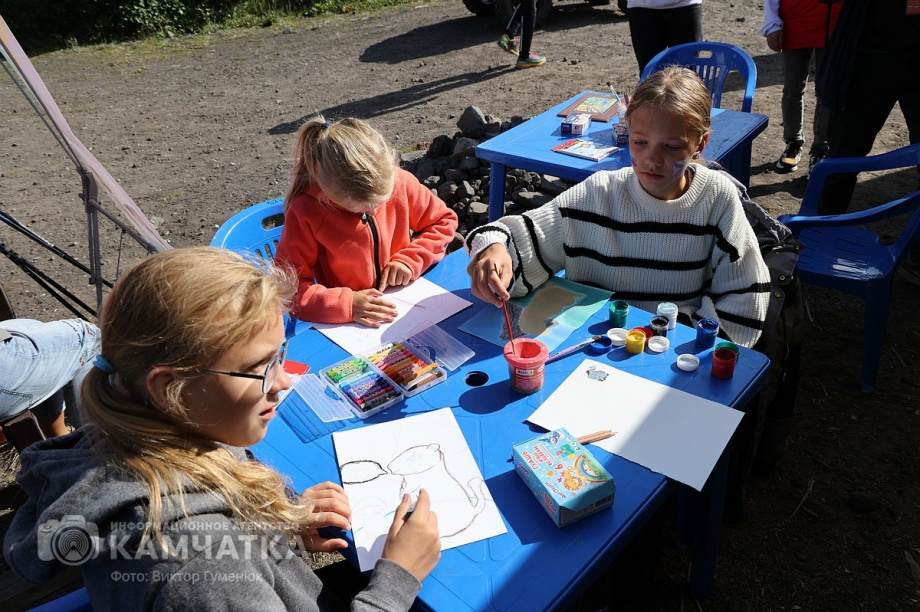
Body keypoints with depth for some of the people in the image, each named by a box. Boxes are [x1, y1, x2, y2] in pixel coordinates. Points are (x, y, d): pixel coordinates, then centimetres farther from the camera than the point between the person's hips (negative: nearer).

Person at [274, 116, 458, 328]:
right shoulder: (305, 212, -17)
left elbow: (443, 222, 7)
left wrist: (411, 259, -8)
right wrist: (346, 305, -27)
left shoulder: (400, 182, -8)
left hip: (412, 304, 2)